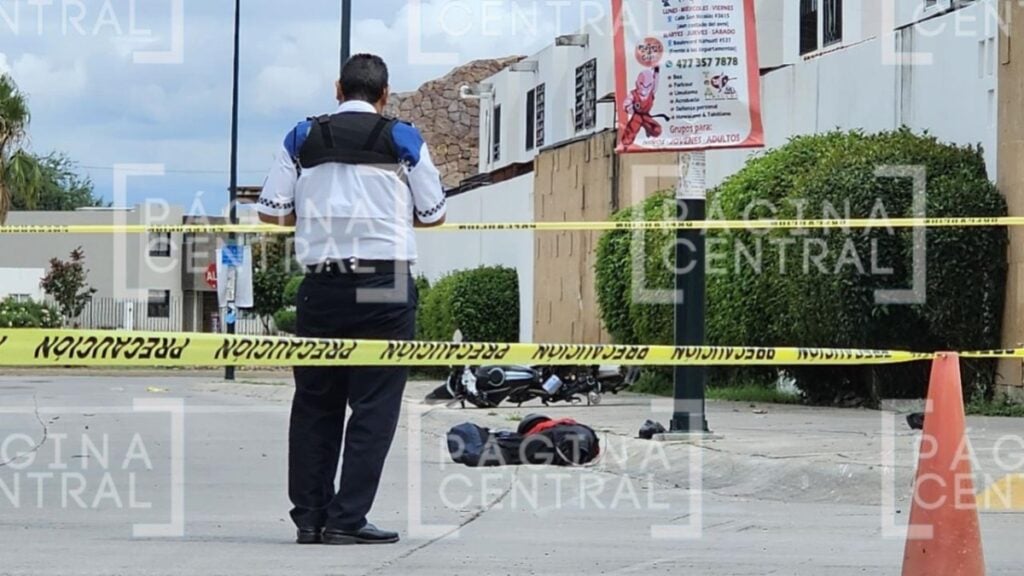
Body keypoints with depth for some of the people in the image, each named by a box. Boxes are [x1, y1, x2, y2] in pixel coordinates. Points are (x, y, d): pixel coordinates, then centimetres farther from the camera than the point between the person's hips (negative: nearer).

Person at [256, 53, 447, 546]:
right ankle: (346, 518, -3)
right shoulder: (403, 140, 2)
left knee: (314, 403, 12)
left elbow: (270, 212, 5)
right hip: (385, 287, -2)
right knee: (374, 406, 1)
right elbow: (434, 214, 7)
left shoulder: (303, 139, 7)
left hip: (321, 285, 3)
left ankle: (309, 517, 13)